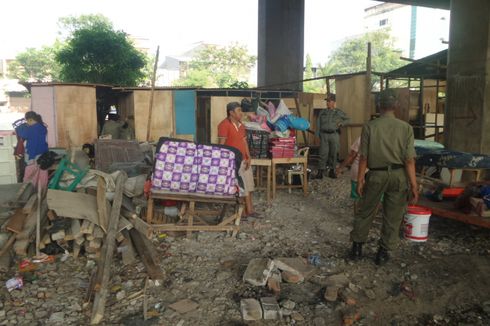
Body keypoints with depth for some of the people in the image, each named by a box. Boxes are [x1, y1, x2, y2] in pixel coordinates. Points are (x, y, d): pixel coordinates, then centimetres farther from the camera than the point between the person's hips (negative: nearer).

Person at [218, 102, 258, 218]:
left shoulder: (241, 125, 13)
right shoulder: (224, 125, -13)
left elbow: (245, 142, 14)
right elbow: (222, 145, -15)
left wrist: (248, 158, 4)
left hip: (243, 160, 9)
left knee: (248, 186, 12)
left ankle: (249, 210, 21)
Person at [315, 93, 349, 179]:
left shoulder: (339, 112, 9)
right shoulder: (322, 112, 12)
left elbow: (347, 119, 17)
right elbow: (318, 123, 13)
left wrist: (341, 123, -3)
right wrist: (318, 134, 3)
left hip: (334, 134, 0)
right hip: (324, 134, 0)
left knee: (333, 153, 5)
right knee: (323, 153, -5)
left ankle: (332, 171, 16)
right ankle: (320, 171, -4)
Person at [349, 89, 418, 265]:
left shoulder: (370, 126, -8)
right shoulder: (406, 128, -7)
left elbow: (363, 157, -7)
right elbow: (409, 160, -9)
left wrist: (360, 179, 2)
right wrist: (414, 185, -4)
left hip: (376, 175, 0)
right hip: (398, 175, 1)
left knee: (365, 211, 15)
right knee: (392, 216, 13)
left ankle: (357, 247, 23)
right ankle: (383, 252, 21)